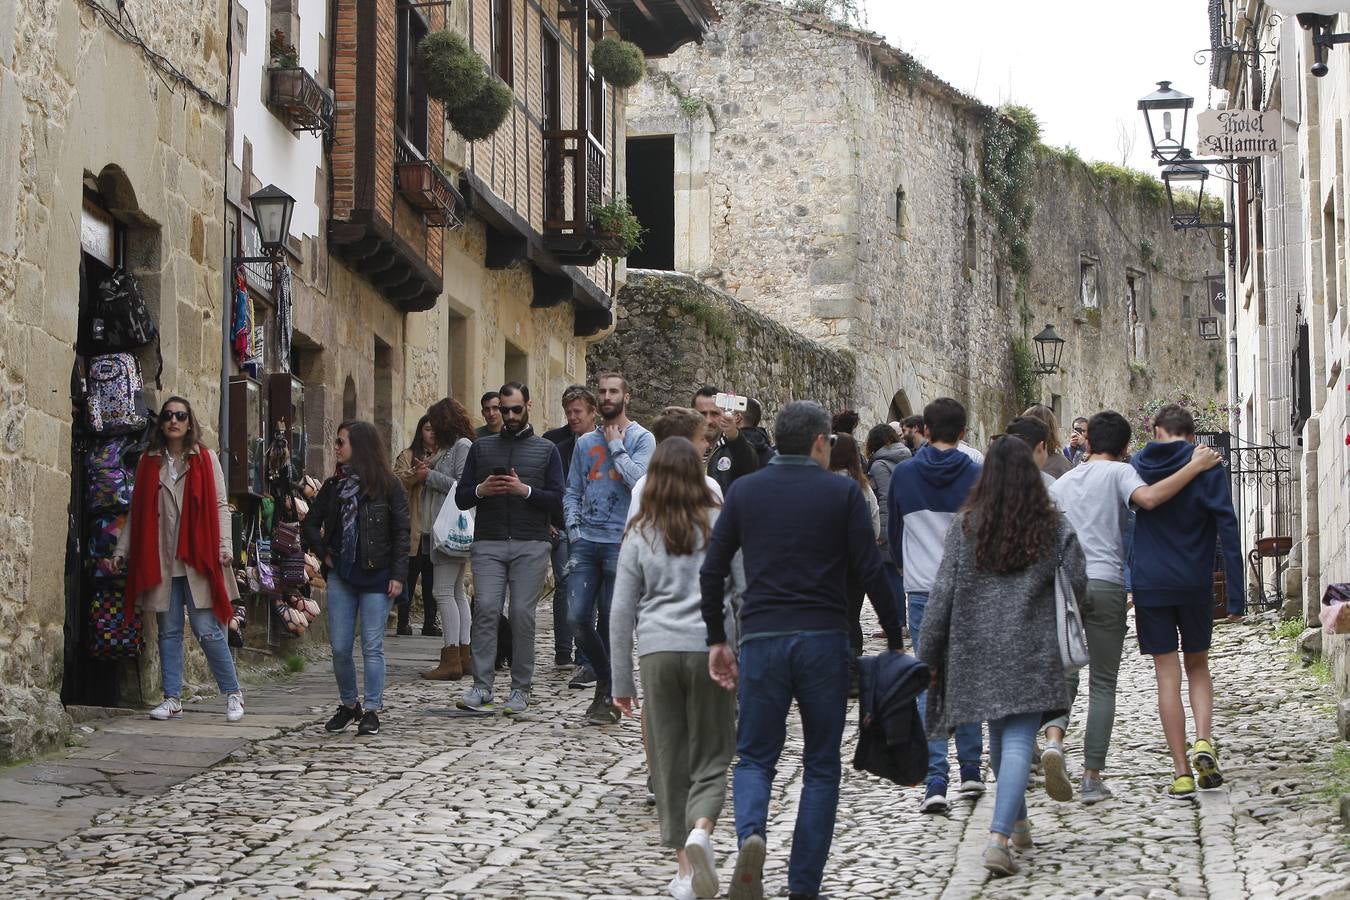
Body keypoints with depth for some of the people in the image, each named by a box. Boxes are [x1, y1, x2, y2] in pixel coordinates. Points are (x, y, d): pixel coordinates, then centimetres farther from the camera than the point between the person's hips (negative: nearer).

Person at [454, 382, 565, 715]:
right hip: (488, 543, 1)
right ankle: (482, 687, -11)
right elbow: (461, 498, 13)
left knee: (522, 613, -5)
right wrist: (482, 490, -8)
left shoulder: (546, 450, 12)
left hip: (531, 544, -1)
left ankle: (520, 689, 1)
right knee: (485, 608, -11)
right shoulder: (482, 447, 16)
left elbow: (557, 499, 3)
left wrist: (525, 490, -12)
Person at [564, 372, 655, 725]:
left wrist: (616, 446, -8)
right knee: (577, 618, -2)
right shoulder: (585, 442, 15)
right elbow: (572, 492, 17)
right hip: (586, 542, 4)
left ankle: (612, 696, 11)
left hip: (621, 543, -4)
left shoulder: (641, 438, 0)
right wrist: (573, 528, 3)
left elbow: (639, 481, -16)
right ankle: (604, 678, 20)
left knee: (614, 622, -1)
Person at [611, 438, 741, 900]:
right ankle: (701, 831, -21)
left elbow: (621, 611, 7)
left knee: (668, 760, 9)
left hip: (658, 652, 1)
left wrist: (622, 683, 13)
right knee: (711, 756, 6)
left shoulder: (640, 534, 6)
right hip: (711, 648, -1)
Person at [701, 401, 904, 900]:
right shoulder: (843, 492, 0)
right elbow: (870, 571, -4)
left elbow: (712, 571, 6)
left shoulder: (744, 491, 7)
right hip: (824, 639, -1)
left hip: (761, 639, 1)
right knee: (821, 765, 10)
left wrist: (716, 639, 14)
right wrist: (895, 639, 5)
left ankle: (751, 837, -19)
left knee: (755, 757, 11)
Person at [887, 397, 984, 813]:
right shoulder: (976, 475, -6)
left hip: (922, 591, 0)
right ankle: (971, 770, 21)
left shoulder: (903, 474, 0)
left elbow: (893, 533, 11)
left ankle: (935, 781, -9)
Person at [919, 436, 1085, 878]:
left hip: (977, 653, 2)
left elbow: (942, 594, -3)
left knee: (1000, 738, 19)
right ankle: (999, 837, -21)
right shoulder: (1054, 527, -3)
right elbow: (1078, 585, -1)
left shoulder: (965, 526, -3)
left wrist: (928, 654, 2)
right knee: (1018, 742, -6)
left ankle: (1017, 823, 33)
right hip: (1031, 655, -2)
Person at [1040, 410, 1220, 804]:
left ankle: (1054, 740, -23)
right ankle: (1092, 777, 1)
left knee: (1063, 673, 7)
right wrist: (1194, 466, -14)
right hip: (1105, 584, -4)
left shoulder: (1060, 483, 18)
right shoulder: (1118, 472, 1)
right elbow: (1148, 498, -20)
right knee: (1103, 684, 3)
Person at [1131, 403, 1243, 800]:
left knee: (1167, 675, 4)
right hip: (1196, 585, 0)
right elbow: (1228, 528, -9)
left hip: (1149, 585, 0)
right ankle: (1204, 742, -3)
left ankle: (1181, 772, 2)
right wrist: (1235, 594, -8)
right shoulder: (1208, 468, -4)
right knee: (1197, 664, 19)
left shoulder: (1137, 466, 2)